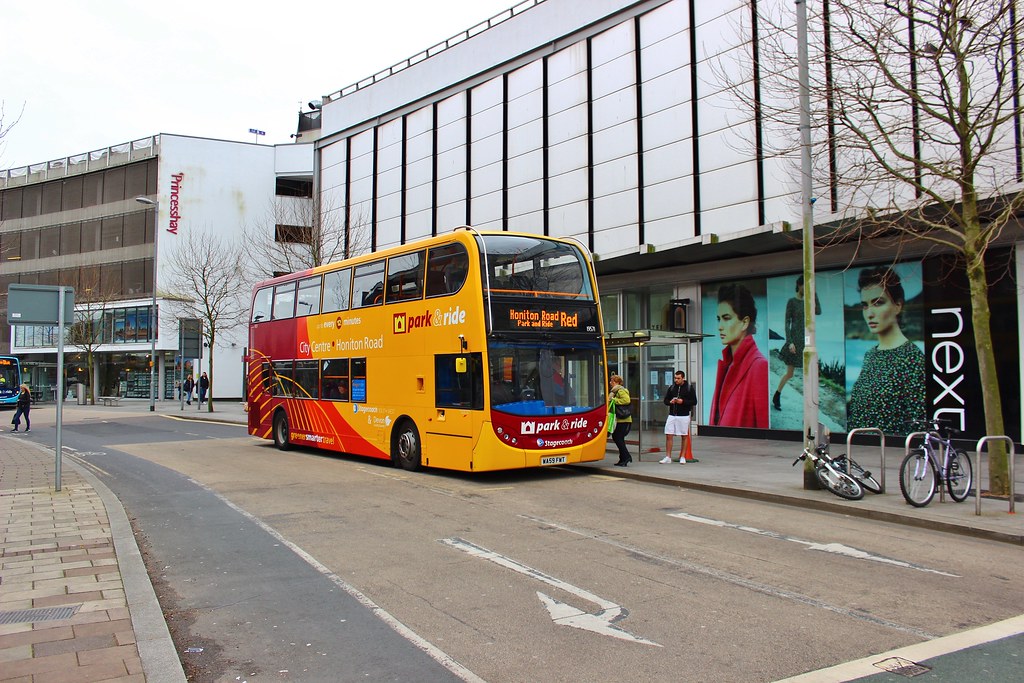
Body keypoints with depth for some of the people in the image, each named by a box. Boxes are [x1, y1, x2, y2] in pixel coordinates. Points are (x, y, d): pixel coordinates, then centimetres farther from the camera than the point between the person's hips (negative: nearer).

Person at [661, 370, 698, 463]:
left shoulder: (689, 388, -1)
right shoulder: (671, 388, 8)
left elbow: (694, 401, -3)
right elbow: (665, 400, 13)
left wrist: (683, 401, -17)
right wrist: (670, 402, -9)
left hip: (684, 416, -3)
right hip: (672, 415, 3)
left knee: (684, 436, 5)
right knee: (668, 435, -1)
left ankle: (682, 457, 14)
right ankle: (668, 457, 5)